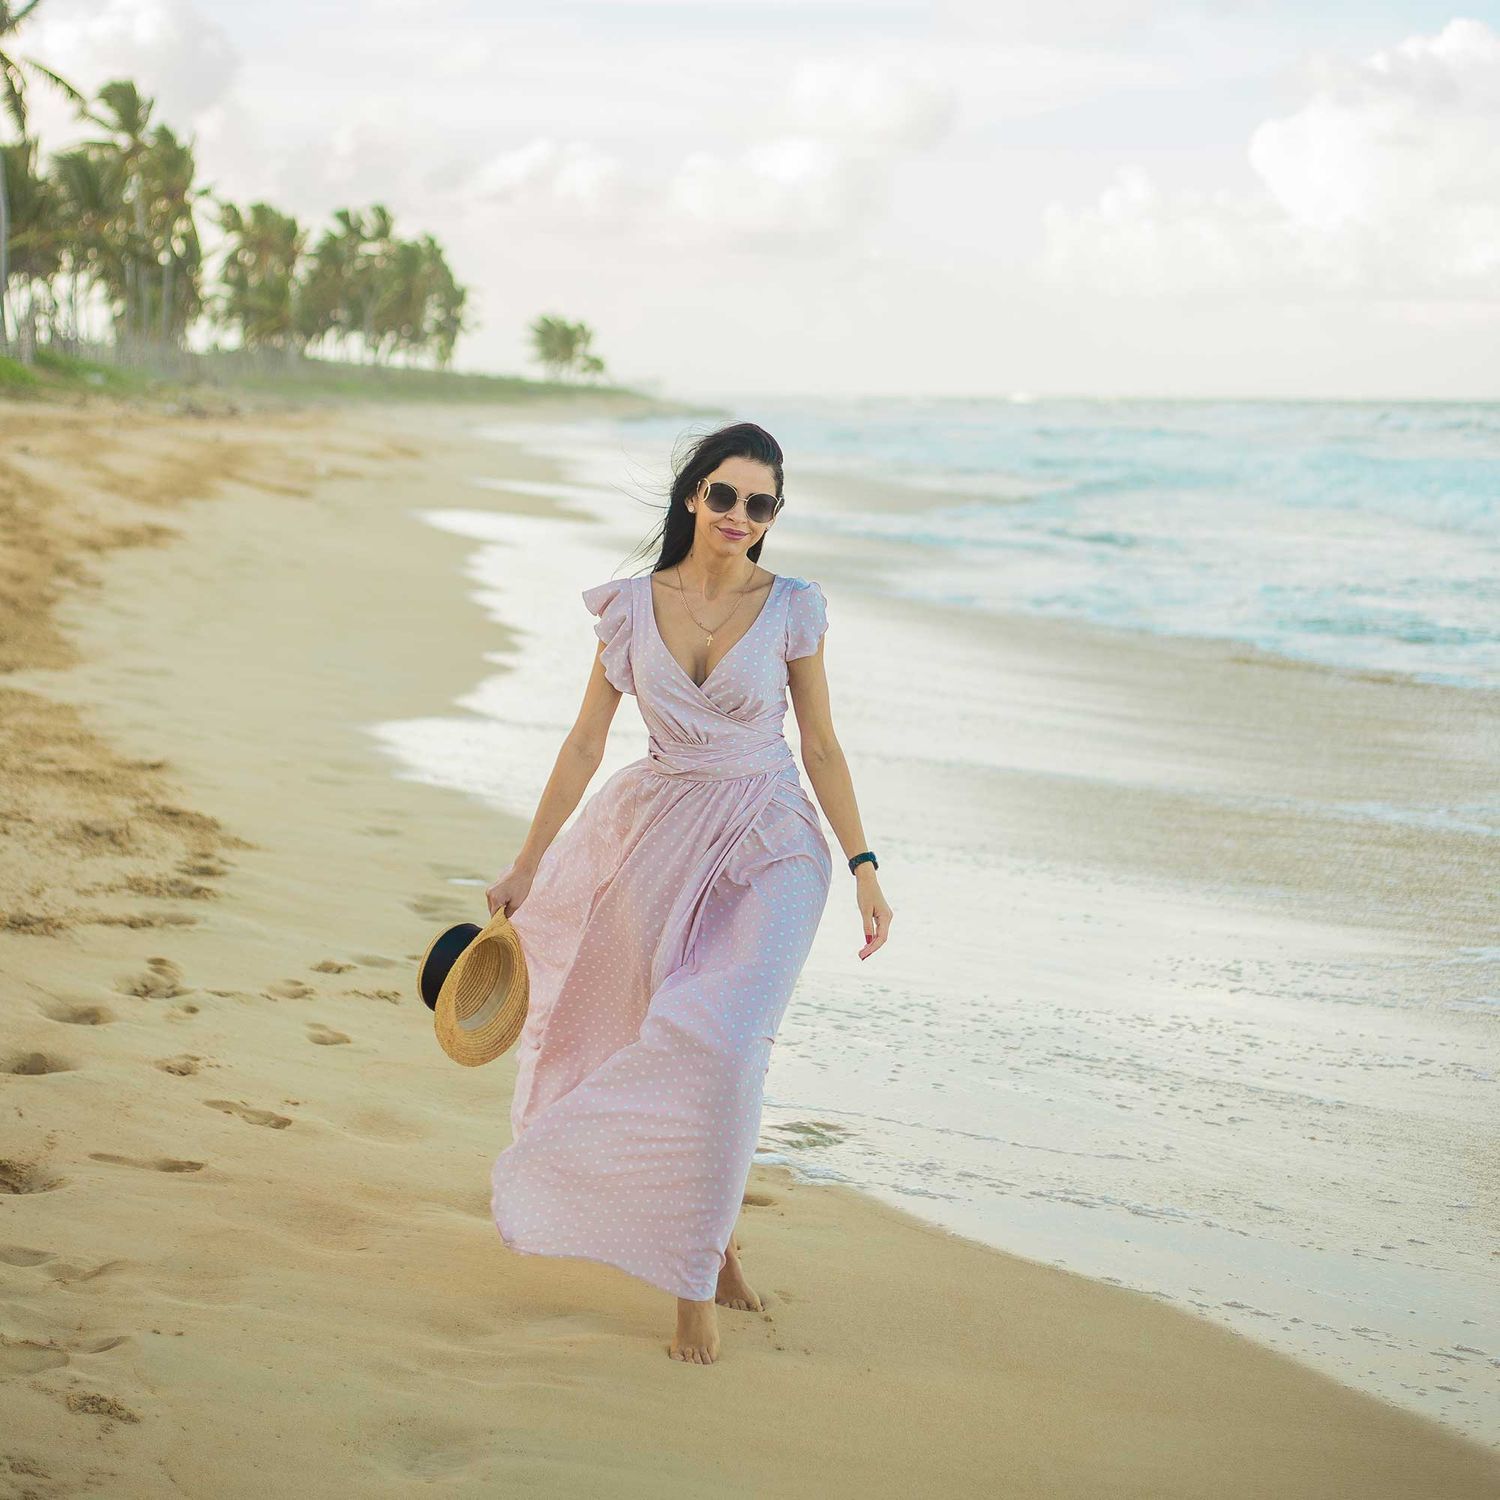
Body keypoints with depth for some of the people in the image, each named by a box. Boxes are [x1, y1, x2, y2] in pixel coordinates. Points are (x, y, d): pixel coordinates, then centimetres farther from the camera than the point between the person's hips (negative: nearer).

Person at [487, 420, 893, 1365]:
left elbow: (821, 746, 3)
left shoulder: (791, 609, -3)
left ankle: (696, 1275, -9)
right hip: (662, 842, 2)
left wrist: (863, 867, -2)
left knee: (721, 1047, -19)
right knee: (675, 1046, 9)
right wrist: (527, 865, 5)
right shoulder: (633, 607, 0)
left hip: (769, 853, -2)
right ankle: (717, 1239, 32)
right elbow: (586, 742, 5)